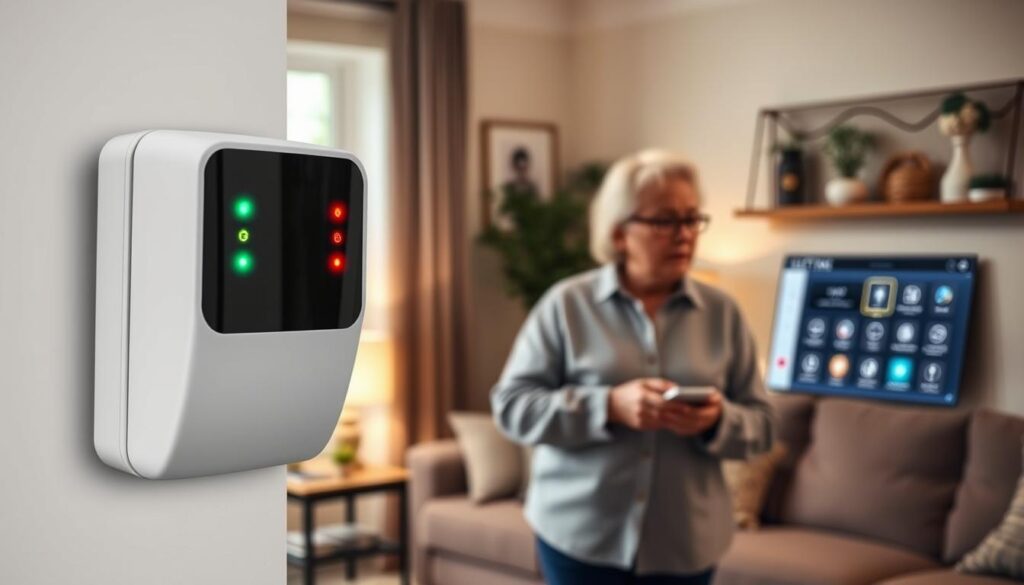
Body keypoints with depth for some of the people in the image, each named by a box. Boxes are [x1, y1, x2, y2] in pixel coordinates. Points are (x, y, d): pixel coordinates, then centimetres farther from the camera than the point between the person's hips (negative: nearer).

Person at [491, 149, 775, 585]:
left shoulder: (722, 312, 4)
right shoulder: (567, 304, -3)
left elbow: (760, 424, 5)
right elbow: (511, 405, -7)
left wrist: (717, 421, -19)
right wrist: (610, 406, -21)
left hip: (683, 543, 3)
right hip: (581, 536, -2)